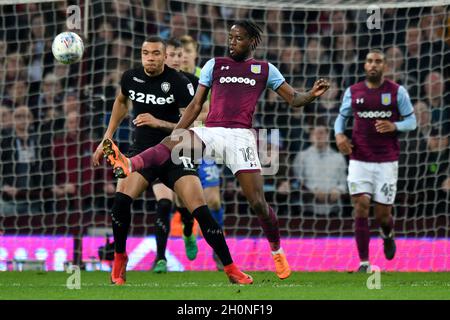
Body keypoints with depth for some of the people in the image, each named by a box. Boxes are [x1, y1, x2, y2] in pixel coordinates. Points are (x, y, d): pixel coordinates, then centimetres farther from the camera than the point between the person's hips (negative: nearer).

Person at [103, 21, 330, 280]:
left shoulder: (265, 70, 15)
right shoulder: (215, 65, 18)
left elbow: (294, 99, 11)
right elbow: (196, 105, 17)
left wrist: (312, 95, -11)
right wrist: (176, 132, 10)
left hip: (241, 136, -1)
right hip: (211, 132, 1)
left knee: (258, 202, -8)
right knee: (171, 142, -31)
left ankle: (277, 252, 14)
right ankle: (129, 165, -56)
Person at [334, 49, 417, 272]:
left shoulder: (397, 92, -1)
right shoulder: (353, 92, 5)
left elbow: (411, 122, 3)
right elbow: (341, 117, 16)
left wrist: (394, 126, -18)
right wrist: (339, 134, -6)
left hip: (387, 162, -1)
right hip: (359, 160, 1)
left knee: (383, 214, 2)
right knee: (361, 207, -12)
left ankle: (388, 235, 40)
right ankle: (364, 263, -6)